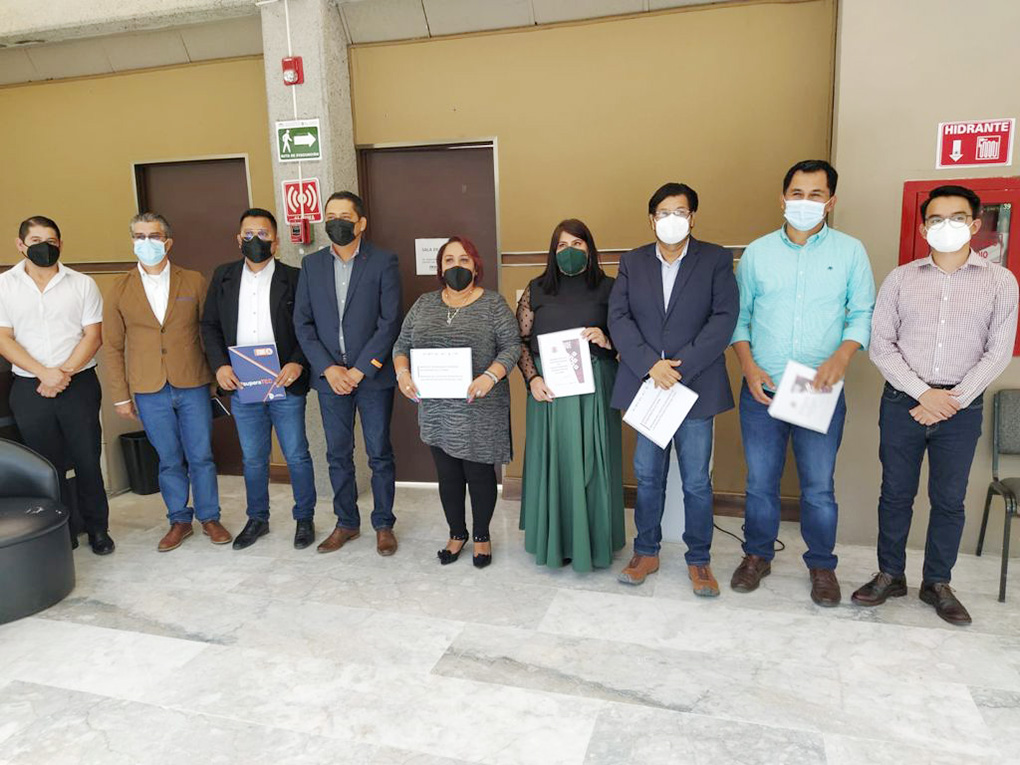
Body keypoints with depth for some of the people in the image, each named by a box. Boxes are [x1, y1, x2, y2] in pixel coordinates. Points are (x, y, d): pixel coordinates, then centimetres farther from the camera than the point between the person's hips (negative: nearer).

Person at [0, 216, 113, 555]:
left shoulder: (82, 284, 3)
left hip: (79, 384, -1)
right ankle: (62, 533, 22)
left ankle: (97, 528, 18)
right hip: (29, 388, 1)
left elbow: (93, 335, -2)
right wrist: (43, 373, -13)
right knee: (47, 464, 9)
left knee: (87, 460, 4)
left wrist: (64, 373, -12)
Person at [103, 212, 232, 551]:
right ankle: (179, 521, 25)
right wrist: (121, 396, 3)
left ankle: (209, 518, 22)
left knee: (201, 457, 6)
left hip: (192, 385, -1)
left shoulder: (193, 281, 2)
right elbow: (112, 346, 6)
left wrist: (217, 373, 0)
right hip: (149, 392, 1)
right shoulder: (120, 290, 4)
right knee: (170, 461, 10)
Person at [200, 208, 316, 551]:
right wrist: (219, 364, -6)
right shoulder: (223, 277, 8)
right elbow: (209, 325, 9)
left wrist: (298, 363, -18)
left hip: (285, 385, -3)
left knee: (297, 456, 6)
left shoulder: (294, 278, -2)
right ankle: (257, 519, 31)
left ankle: (304, 519, 22)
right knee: (253, 459, 15)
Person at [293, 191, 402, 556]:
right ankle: (346, 523, 27)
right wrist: (328, 368, -8)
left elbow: (390, 321, -9)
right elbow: (302, 322, 4)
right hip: (330, 376, 3)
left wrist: (360, 369, -13)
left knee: (379, 454, 6)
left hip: (372, 375, -3)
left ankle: (383, 525, 21)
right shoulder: (311, 264, 7)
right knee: (338, 454, 12)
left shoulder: (383, 261, -4)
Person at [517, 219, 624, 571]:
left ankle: (593, 540, 20)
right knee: (552, 460, 6)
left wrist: (606, 340, -14)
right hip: (549, 389, 1)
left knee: (591, 461, 5)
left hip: (595, 387, 0)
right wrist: (532, 379, -7)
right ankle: (554, 540, 20)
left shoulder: (607, 288, 5)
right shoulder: (536, 290, 7)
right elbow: (520, 339, 5)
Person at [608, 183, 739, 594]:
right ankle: (646, 553, 29)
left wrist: (680, 367, -16)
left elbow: (724, 318, -8)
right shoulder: (632, 262, 8)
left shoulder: (716, 259, 2)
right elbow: (618, 318, -1)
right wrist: (650, 365, -15)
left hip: (695, 386, -2)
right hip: (645, 383, 2)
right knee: (647, 477, 12)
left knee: (697, 482, 6)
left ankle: (699, 560, 25)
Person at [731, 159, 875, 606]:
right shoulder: (757, 252, 5)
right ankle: (758, 555, 29)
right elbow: (738, 316, 6)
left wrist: (841, 357, -16)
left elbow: (863, 314, 2)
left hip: (822, 392, -1)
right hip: (761, 389, 1)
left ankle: (822, 565, 27)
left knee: (819, 485, 7)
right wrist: (749, 366, -7)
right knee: (760, 481, 11)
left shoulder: (850, 251, 2)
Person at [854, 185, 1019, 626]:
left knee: (949, 499, 8)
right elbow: (881, 346, -2)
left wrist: (952, 400, -10)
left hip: (962, 408, 0)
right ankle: (890, 575, 23)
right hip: (903, 402, 0)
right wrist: (923, 393, -12)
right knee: (896, 493, 9)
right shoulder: (900, 279, 2)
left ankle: (937, 583, 24)